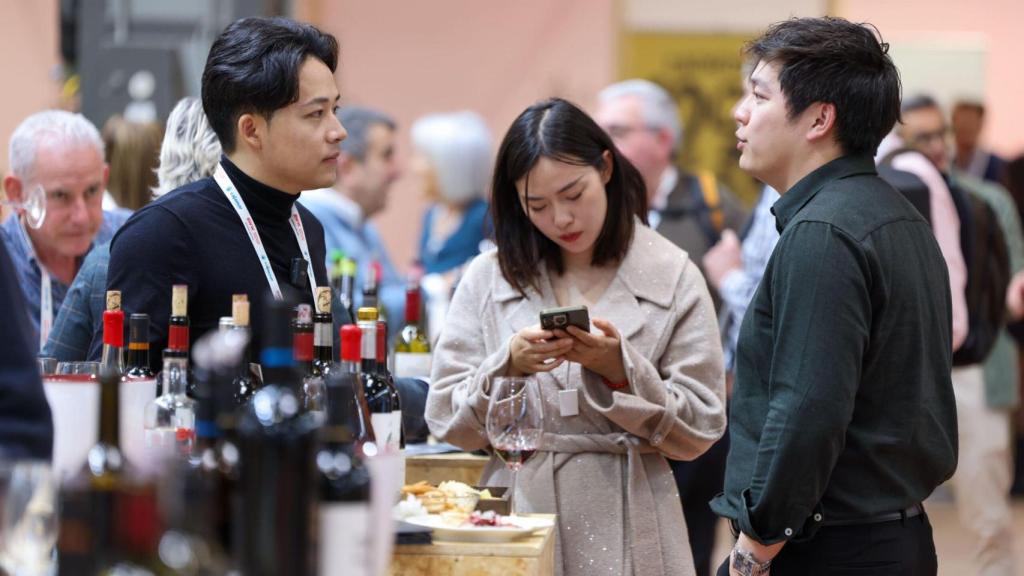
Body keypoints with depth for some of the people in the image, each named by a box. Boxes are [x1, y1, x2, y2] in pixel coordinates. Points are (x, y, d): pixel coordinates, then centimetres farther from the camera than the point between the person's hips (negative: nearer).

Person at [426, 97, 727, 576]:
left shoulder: (672, 277, 1)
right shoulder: (489, 278, 5)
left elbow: (699, 432, -2)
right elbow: (446, 421, 1)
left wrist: (621, 373, -15)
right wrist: (507, 366, -15)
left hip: (625, 531, -1)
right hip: (518, 514, 1)